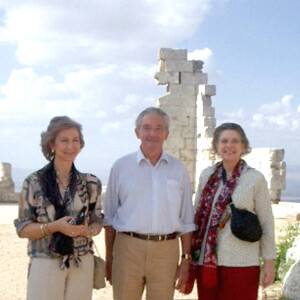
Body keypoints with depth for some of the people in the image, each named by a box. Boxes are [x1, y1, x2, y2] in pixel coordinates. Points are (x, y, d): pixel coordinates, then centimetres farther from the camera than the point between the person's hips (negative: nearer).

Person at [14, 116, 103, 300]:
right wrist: (54, 226, -18)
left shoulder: (90, 183, 5)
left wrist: (86, 230, -12)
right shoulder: (34, 182, -3)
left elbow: (97, 223, 11)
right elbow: (22, 229, -2)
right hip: (45, 263, -2)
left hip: (82, 264, 3)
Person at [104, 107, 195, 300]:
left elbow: (186, 220, 11)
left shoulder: (178, 169, 9)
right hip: (128, 247, -1)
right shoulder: (121, 166, 6)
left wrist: (186, 259, 7)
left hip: (166, 250, 1)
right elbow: (109, 217, 8)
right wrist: (109, 257, 5)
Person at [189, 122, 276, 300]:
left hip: (241, 263, -3)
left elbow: (266, 223, 0)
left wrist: (269, 262, -2)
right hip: (207, 260, 3)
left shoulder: (255, 179, -2)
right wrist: (189, 256, 13)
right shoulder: (207, 176, 7)